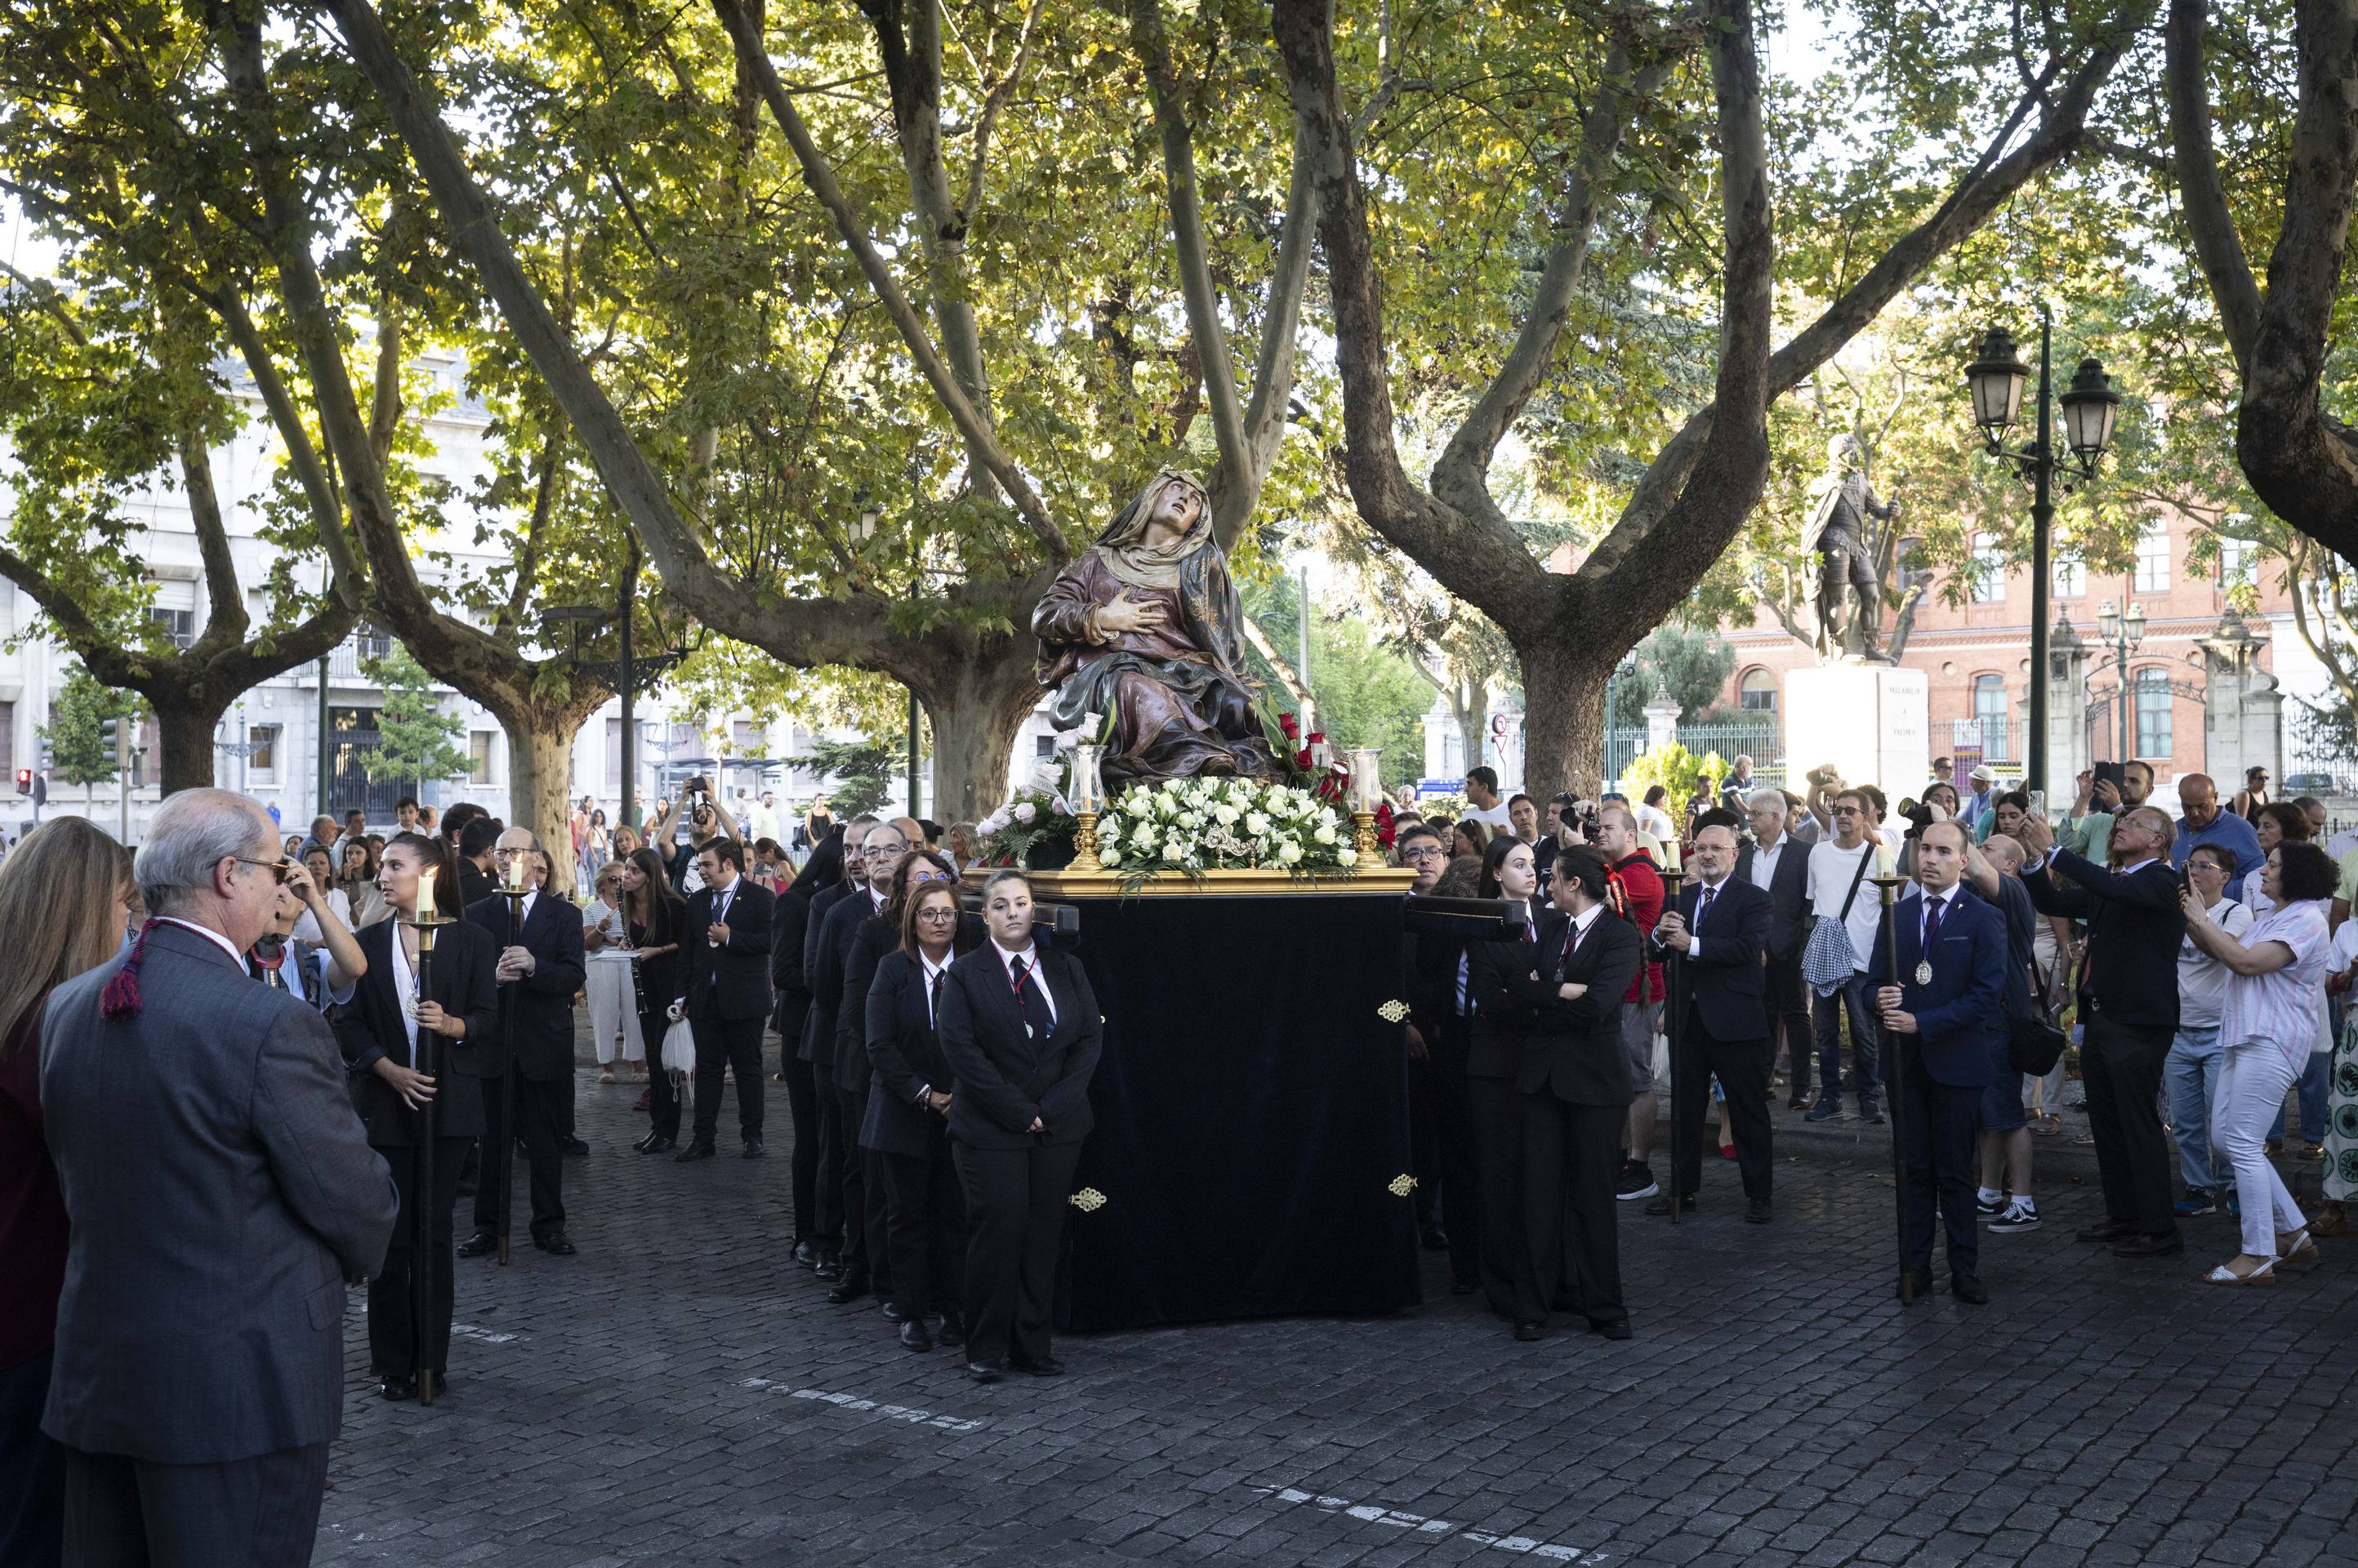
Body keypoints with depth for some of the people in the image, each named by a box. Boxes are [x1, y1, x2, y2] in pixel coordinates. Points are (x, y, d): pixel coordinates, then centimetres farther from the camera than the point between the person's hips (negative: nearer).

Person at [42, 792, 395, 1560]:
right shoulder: (272, 1025, -21)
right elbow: (354, 1205, -14)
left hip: (94, 1378, 7)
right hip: (241, 1385, -7)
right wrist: (363, 1252, 7)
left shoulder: (65, 1008, 2)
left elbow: (75, 1179, 10)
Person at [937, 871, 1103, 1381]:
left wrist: (1052, 1108, -7)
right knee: (997, 1233, -3)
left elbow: (1090, 1039, 4)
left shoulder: (1065, 968, 9)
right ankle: (987, 1348, 9)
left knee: (1044, 1234, 4)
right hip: (990, 1129, -3)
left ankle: (1032, 1345, 14)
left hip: (1058, 1128, 3)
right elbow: (960, 1049, -9)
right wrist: (1019, 1111, -13)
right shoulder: (965, 974, 0)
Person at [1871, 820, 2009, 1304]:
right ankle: (1915, 1267, 15)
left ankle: (1965, 1270, 14)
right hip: (1906, 1060, 4)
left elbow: (1986, 994, -12)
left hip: (1957, 1060, -4)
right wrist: (1882, 1001, -14)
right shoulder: (1897, 915, 9)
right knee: (1913, 1171, 8)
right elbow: (1878, 981, 11)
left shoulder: (1984, 919, -5)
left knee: (1956, 1172, 4)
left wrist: (1921, 1023, -18)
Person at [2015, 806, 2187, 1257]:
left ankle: (2159, 1230, 3)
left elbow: (2113, 888, -29)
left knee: (2140, 1126, -4)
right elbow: (2052, 902, 12)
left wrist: (2053, 849, -30)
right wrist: (2035, 859, -5)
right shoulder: (2106, 885, 15)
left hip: (2137, 1022, -9)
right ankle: (2123, 1216, 26)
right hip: (2099, 1017, 9)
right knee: (2106, 1124, 15)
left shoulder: (2161, 882, -11)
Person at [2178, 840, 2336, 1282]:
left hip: (2271, 1042, -10)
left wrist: (2203, 921, -13)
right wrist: (2193, 918, 6)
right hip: (2244, 1038, 10)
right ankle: (2293, 1233, 20)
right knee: (2223, 1137, 11)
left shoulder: (2306, 921, -12)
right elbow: (2221, 952, 18)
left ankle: (2258, 1257, -5)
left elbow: (2247, 962, -21)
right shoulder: (2270, 919, 19)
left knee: (2243, 1144, -10)